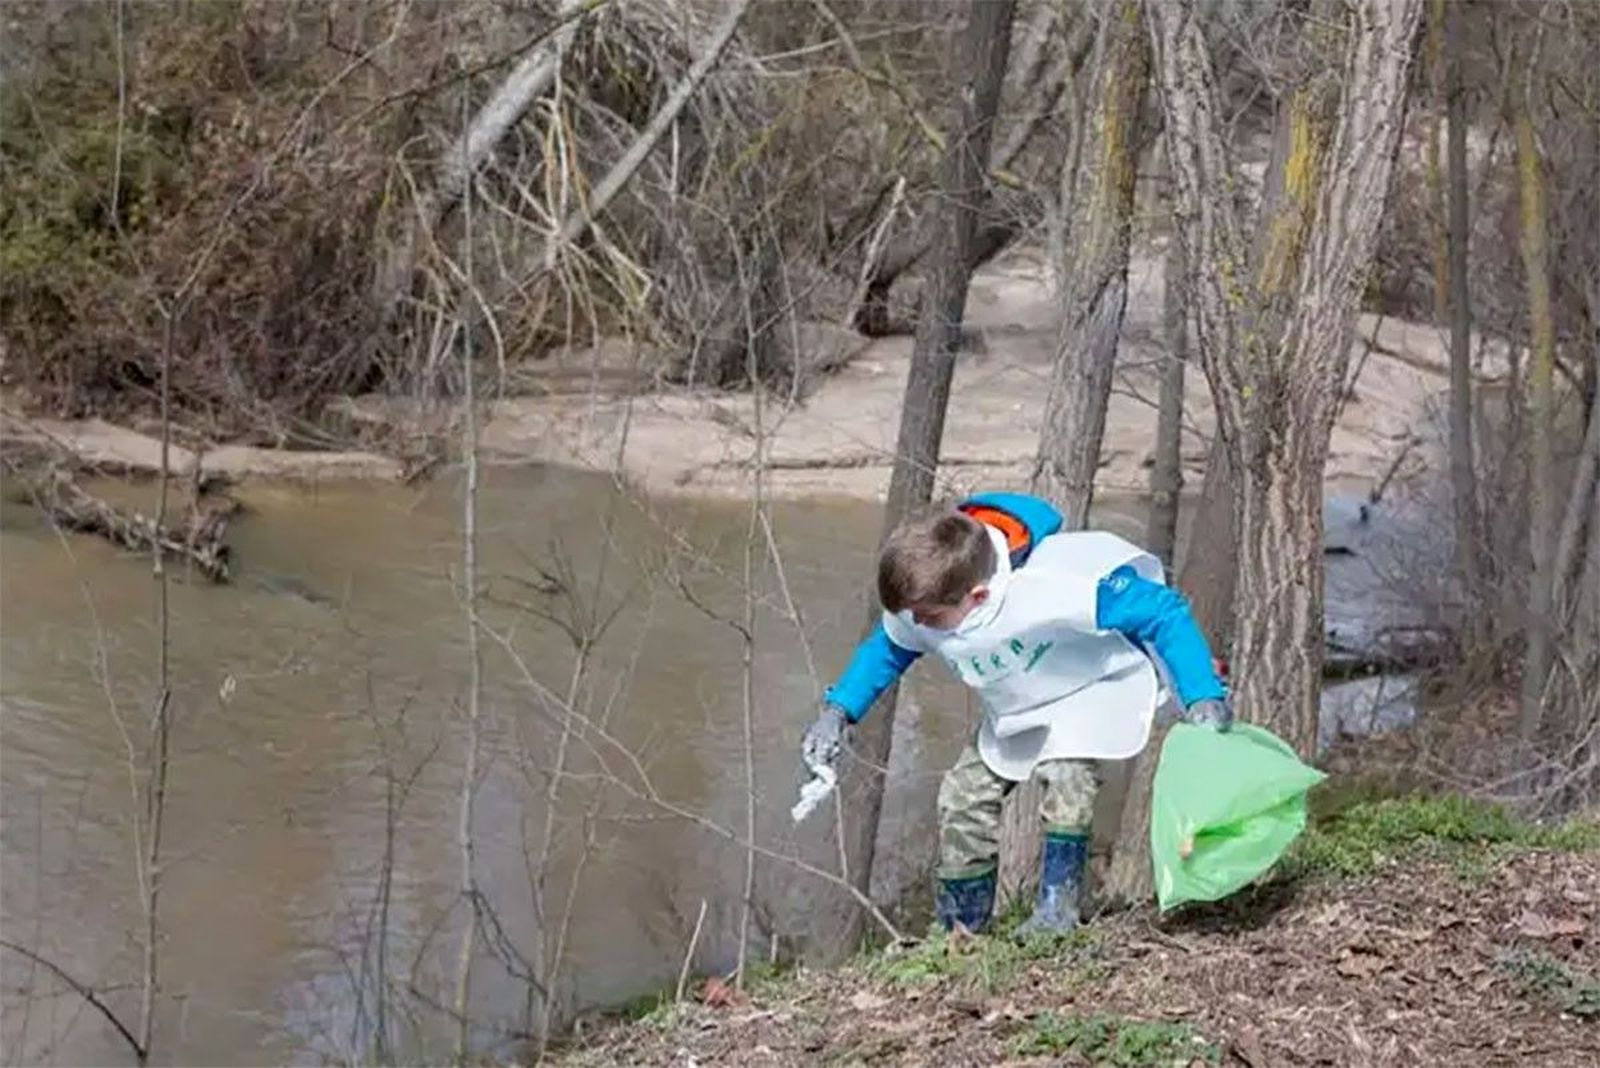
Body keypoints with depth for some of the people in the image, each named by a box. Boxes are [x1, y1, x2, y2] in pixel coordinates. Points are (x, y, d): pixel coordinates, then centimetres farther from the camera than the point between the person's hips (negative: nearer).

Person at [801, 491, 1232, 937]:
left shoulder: (1055, 586, -44)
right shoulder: (916, 609, -23)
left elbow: (1163, 611, -36)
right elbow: (888, 649, 3)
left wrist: (1203, 697, -40)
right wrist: (837, 712, -8)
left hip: (1099, 683, -6)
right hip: (1016, 708, 6)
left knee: (1065, 774, -32)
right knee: (964, 792, -1)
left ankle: (1058, 909, -18)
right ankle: (959, 929, 14)